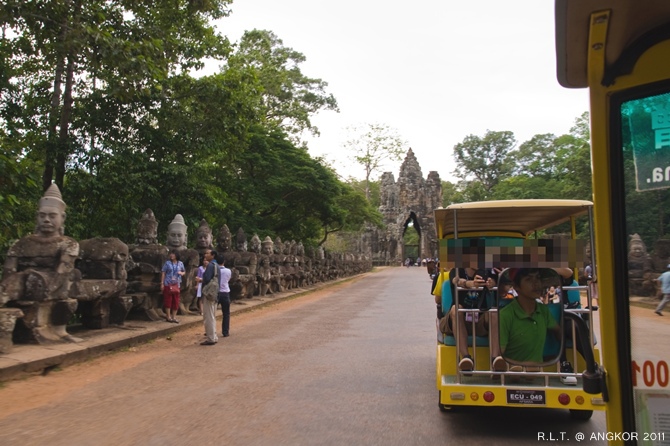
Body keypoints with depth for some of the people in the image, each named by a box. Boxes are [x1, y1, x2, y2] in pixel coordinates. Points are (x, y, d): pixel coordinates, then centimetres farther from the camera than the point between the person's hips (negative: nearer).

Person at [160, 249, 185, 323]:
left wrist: (181, 273, -7)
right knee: (168, 300, -2)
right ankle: (168, 317, 8)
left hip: (176, 285, 3)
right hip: (168, 284, -3)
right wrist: (162, 283, -6)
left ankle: (174, 317, 15)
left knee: (176, 301, 5)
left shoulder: (180, 263, 5)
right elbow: (163, 273, -1)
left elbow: (184, 272, 17)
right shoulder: (167, 263, -1)